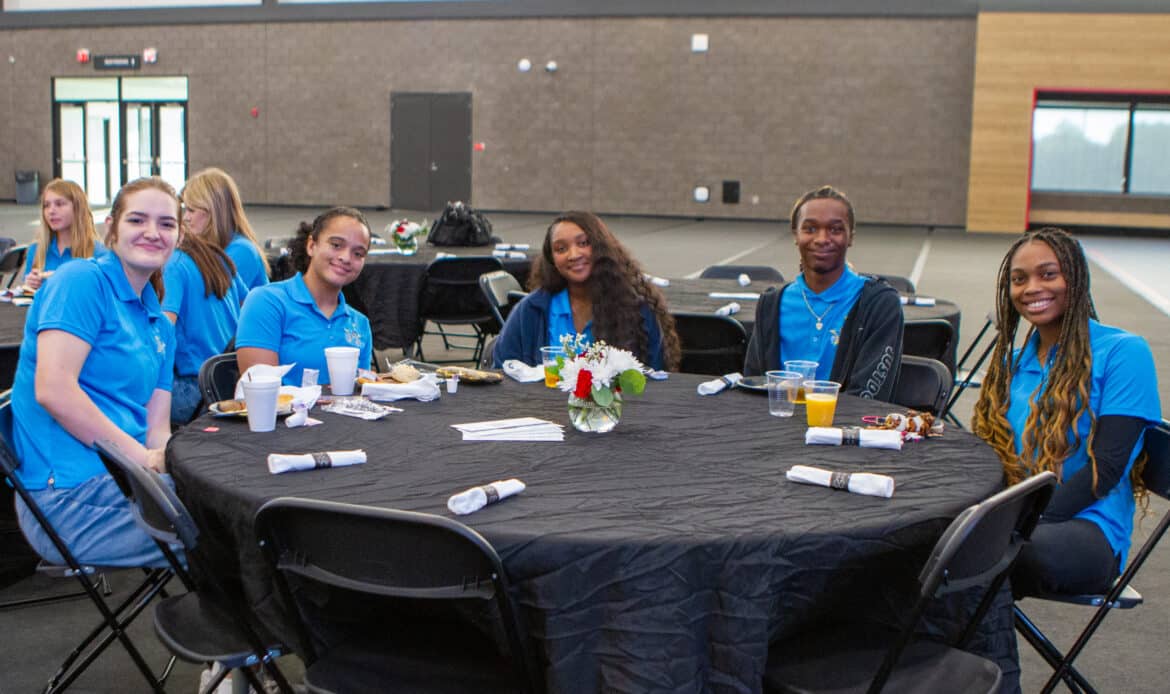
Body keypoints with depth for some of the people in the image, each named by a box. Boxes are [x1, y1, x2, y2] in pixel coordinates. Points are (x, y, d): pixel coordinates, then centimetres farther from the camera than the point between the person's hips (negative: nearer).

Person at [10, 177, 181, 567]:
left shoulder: (160, 326, 17)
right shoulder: (82, 280, -5)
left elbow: (157, 429, 12)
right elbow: (52, 389, -17)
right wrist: (141, 456, -16)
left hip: (124, 481, 8)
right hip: (69, 494, -8)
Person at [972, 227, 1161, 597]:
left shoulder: (1123, 352, 1)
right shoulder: (1014, 361, 20)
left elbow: (1106, 468, -7)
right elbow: (990, 449, 14)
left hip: (1087, 524, -4)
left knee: (1029, 549, -41)